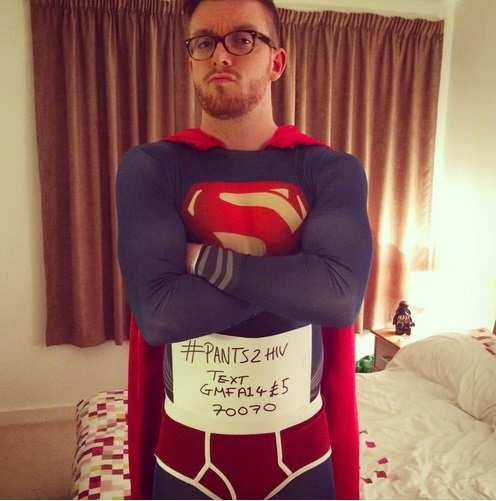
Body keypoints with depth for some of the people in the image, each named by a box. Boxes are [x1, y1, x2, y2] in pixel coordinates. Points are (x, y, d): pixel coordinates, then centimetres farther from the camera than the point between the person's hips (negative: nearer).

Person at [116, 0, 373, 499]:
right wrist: (292, 278, -19)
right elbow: (158, 312, -21)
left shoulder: (332, 169, -7)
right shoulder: (149, 167, -9)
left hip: (299, 441, 1)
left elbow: (341, 296, -22)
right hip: (188, 444, 0)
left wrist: (205, 259, -20)